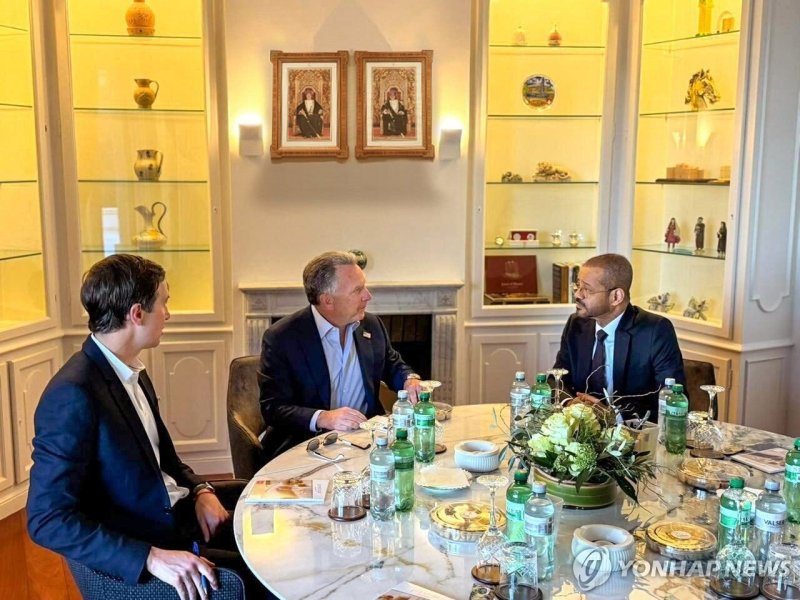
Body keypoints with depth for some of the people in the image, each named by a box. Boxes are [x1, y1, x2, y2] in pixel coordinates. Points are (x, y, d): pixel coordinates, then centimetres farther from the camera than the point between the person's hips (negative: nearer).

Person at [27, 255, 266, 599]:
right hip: (133, 558, -8)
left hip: (179, 517, 8)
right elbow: (47, 521, -22)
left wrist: (200, 490, 0)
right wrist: (152, 557, -28)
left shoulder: (134, 374, 7)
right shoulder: (73, 395, -21)